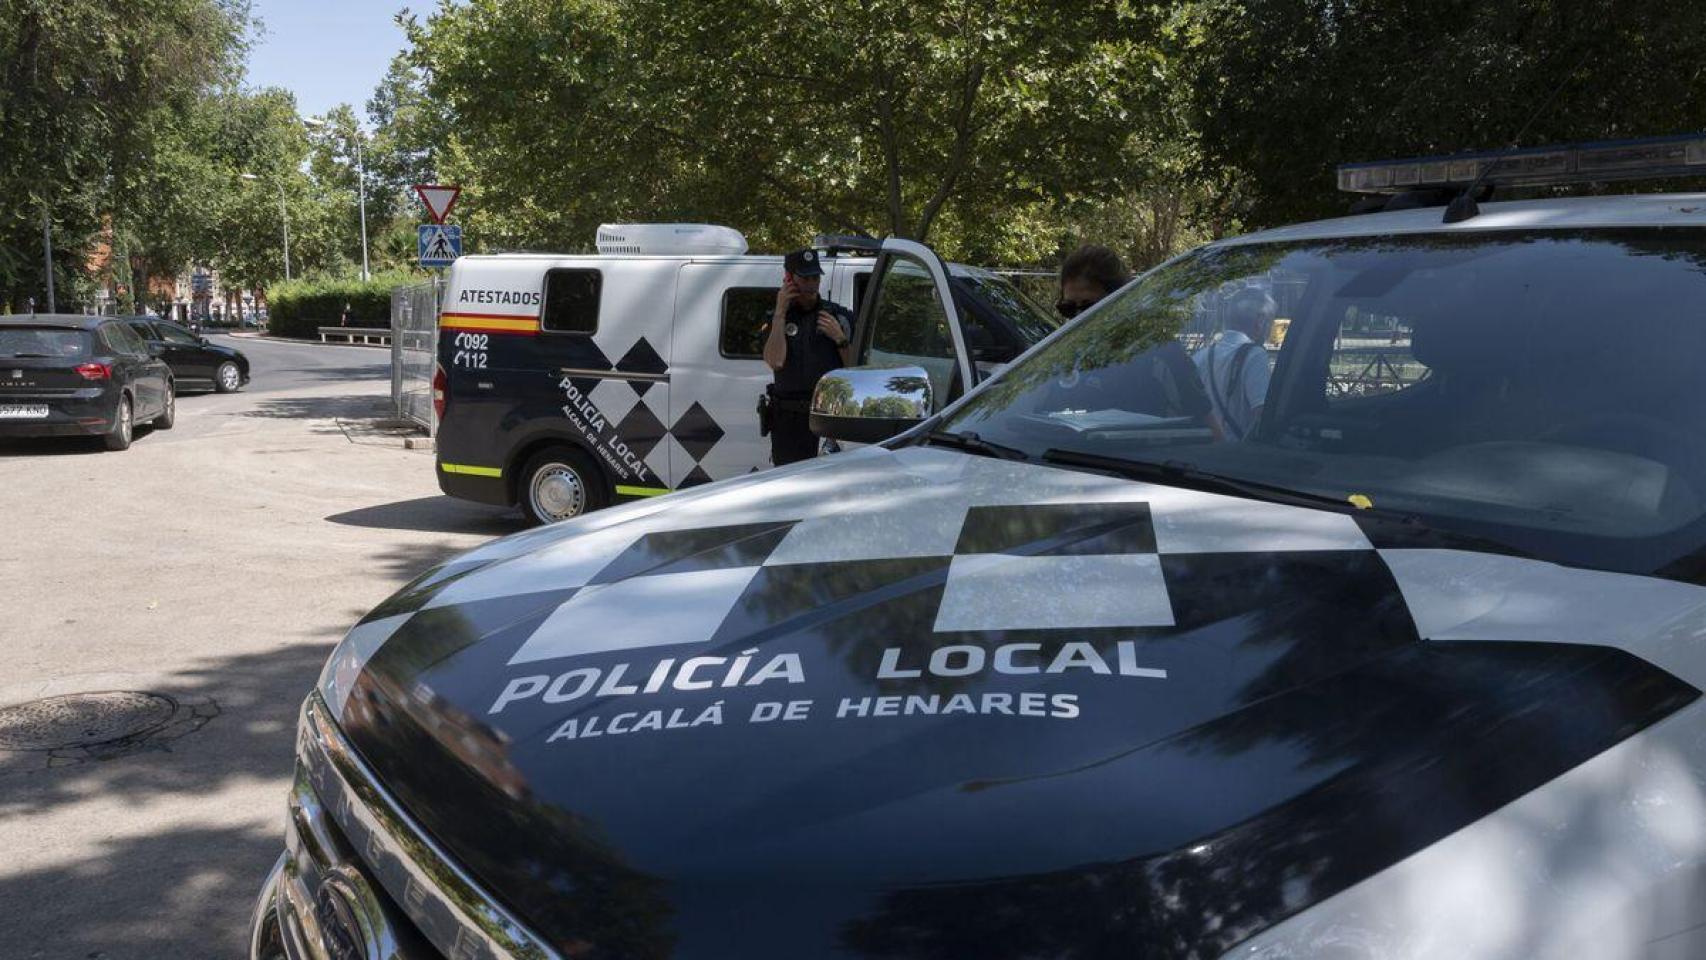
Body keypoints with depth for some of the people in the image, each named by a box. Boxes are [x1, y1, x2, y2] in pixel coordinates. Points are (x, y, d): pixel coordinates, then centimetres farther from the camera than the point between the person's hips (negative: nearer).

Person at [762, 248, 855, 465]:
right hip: (789, 419, 0)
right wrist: (780, 314, -5)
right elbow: (775, 362, -10)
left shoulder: (839, 316, 12)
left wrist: (840, 339, -5)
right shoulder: (776, 319, 11)